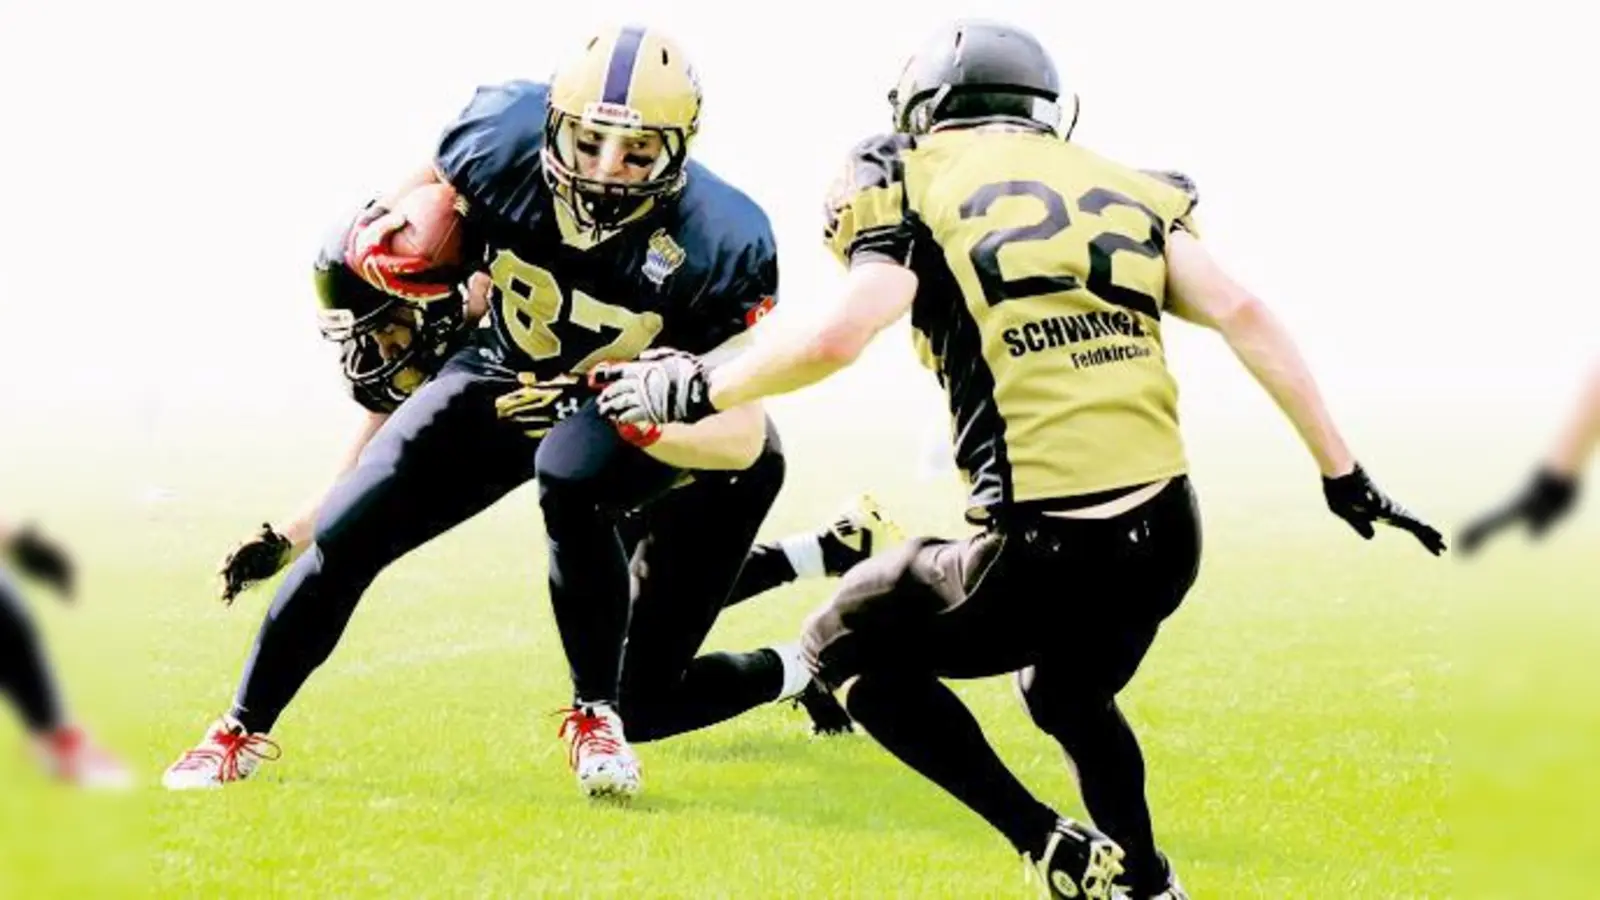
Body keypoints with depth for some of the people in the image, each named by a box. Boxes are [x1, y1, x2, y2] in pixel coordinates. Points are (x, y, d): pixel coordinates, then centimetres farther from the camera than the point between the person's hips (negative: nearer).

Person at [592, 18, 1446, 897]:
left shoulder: (917, 185, 6)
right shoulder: (1130, 190, 18)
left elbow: (836, 338, -8)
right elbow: (1243, 315, 7)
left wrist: (698, 389, 8)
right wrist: (1343, 474, 10)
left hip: (1040, 547, -6)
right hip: (1166, 535, 6)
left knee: (847, 646, 21)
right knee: (1068, 695, 37)